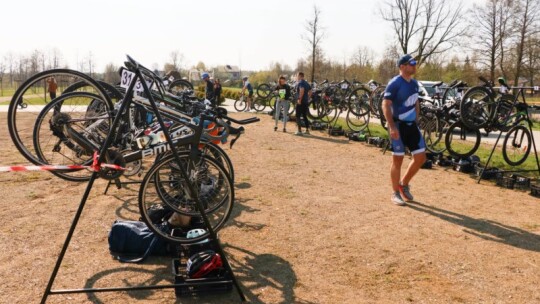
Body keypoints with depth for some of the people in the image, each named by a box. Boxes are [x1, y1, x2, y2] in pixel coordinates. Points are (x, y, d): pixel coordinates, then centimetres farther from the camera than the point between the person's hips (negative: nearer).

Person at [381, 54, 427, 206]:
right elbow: (385, 105, -18)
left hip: (412, 125, 7)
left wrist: (416, 122, 14)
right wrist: (392, 126, -24)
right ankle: (396, 193, 11)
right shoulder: (395, 83, -13)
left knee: (420, 158, 6)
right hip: (398, 126, -7)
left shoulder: (414, 83, 10)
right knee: (398, 160, -1)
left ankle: (404, 184, 25)